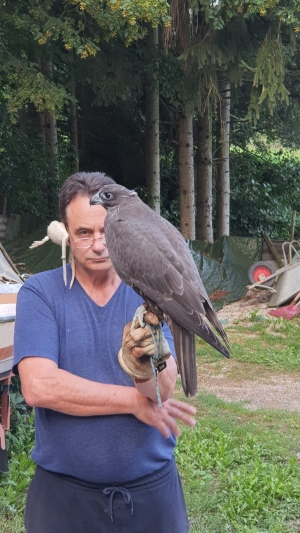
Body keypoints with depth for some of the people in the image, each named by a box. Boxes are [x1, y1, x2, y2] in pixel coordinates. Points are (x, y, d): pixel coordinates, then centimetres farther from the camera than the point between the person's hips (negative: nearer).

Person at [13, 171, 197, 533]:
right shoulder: (39, 293, -9)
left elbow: (163, 391, -14)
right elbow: (38, 386, -21)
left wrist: (142, 361, -37)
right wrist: (135, 401, -14)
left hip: (153, 486, 2)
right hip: (64, 491, -1)